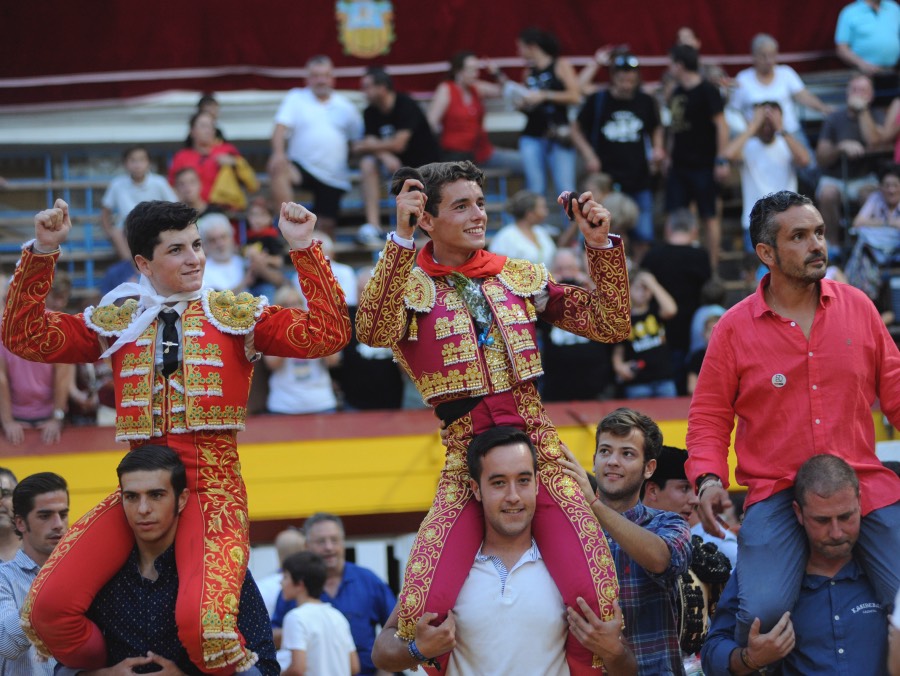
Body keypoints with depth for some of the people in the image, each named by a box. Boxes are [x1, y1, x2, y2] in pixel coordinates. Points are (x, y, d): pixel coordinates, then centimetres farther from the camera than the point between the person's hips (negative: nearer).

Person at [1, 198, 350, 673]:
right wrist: (41, 254, -1)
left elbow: (327, 334, -1)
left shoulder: (238, 315, 9)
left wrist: (304, 249, -6)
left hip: (211, 487, -3)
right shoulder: (116, 323, 14)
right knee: (49, 607, -16)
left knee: (202, 620, -30)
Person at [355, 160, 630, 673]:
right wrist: (401, 240, -25)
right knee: (424, 610, -16)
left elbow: (610, 325, 10)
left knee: (594, 599, -13)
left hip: (539, 447, 2)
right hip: (468, 455, -2)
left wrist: (601, 244, -2)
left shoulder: (521, 278, 12)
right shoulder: (412, 287, 1)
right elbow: (373, 332, -22)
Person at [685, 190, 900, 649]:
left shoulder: (857, 307, 7)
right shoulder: (735, 328, 2)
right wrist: (708, 479, -8)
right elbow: (709, 416, 7)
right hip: (775, 492, -2)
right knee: (762, 612, -23)